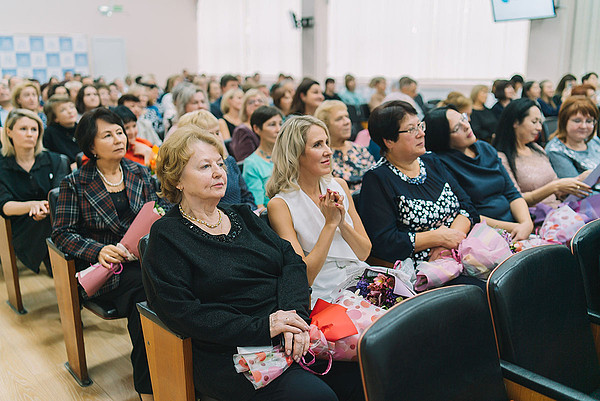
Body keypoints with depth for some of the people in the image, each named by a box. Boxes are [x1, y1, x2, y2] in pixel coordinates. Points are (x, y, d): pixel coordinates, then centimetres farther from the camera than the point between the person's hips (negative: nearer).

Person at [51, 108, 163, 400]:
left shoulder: (139, 173, 11)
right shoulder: (75, 183, 1)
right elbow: (62, 233, -1)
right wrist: (99, 251, -18)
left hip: (140, 260, 3)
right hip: (101, 268, -3)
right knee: (144, 286, -32)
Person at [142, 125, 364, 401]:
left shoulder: (243, 216, 16)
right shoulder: (167, 236, -2)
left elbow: (291, 261, 6)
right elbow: (182, 311, -13)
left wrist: (294, 315, -14)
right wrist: (262, 327, -20)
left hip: (292, 337, 6)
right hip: (228, 354, -5)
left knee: (359, 376, -12)